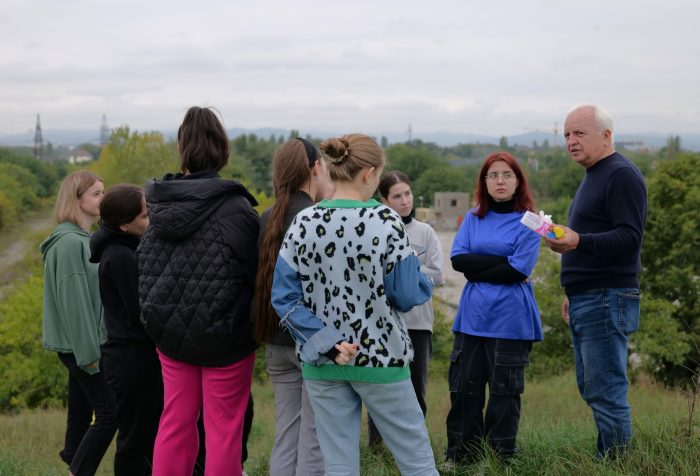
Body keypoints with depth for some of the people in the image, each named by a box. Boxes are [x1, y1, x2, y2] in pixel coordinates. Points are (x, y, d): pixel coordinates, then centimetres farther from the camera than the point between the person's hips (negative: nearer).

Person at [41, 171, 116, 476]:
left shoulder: (83, 239, 11)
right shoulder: (69, 242, -17)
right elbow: (73, 300, -19)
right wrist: (89, 352, -17)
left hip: (81, 345, 9)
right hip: (79, 345, -9)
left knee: (81, 412, 12)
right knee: (109, 412, -7)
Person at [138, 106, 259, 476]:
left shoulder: (160, 205, -2)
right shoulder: (235, 208, -17)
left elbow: (148, 274, 7)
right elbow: (257, 271, -11)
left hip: (169, 333, 5)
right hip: (224, 335, -5)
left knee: (175, 422, 15)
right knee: (223, 428, 6)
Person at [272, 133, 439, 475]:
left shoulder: (303, 223, -3)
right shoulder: (385, 222, -13)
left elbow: (284, 297, -6)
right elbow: (407, 295, -10)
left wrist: (328, 342, -8)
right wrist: (424, 282, 11)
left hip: (323, 363, 3)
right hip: (380, 357, -3)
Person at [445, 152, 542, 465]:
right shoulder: (473, 218, 10)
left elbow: (519, 270, -12)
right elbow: (457, 258, -3)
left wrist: (477, 270, -6)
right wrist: (501, 262, -10)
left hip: (509, 319, -4)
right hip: (471, 317, 4)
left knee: (504, 392, 4)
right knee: (464, 388, 6)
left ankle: (501, 459, 15)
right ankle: (459, 457, 16)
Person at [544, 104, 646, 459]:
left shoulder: (622, 176, -11)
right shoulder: (593, 177, 20)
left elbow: (629, 238, -20)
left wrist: (578, 242, -33)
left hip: (607, 300, -10)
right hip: (584, 301, 10)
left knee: (606, 391, -9)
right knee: (591, 389, 13)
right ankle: (606, 459, 20)